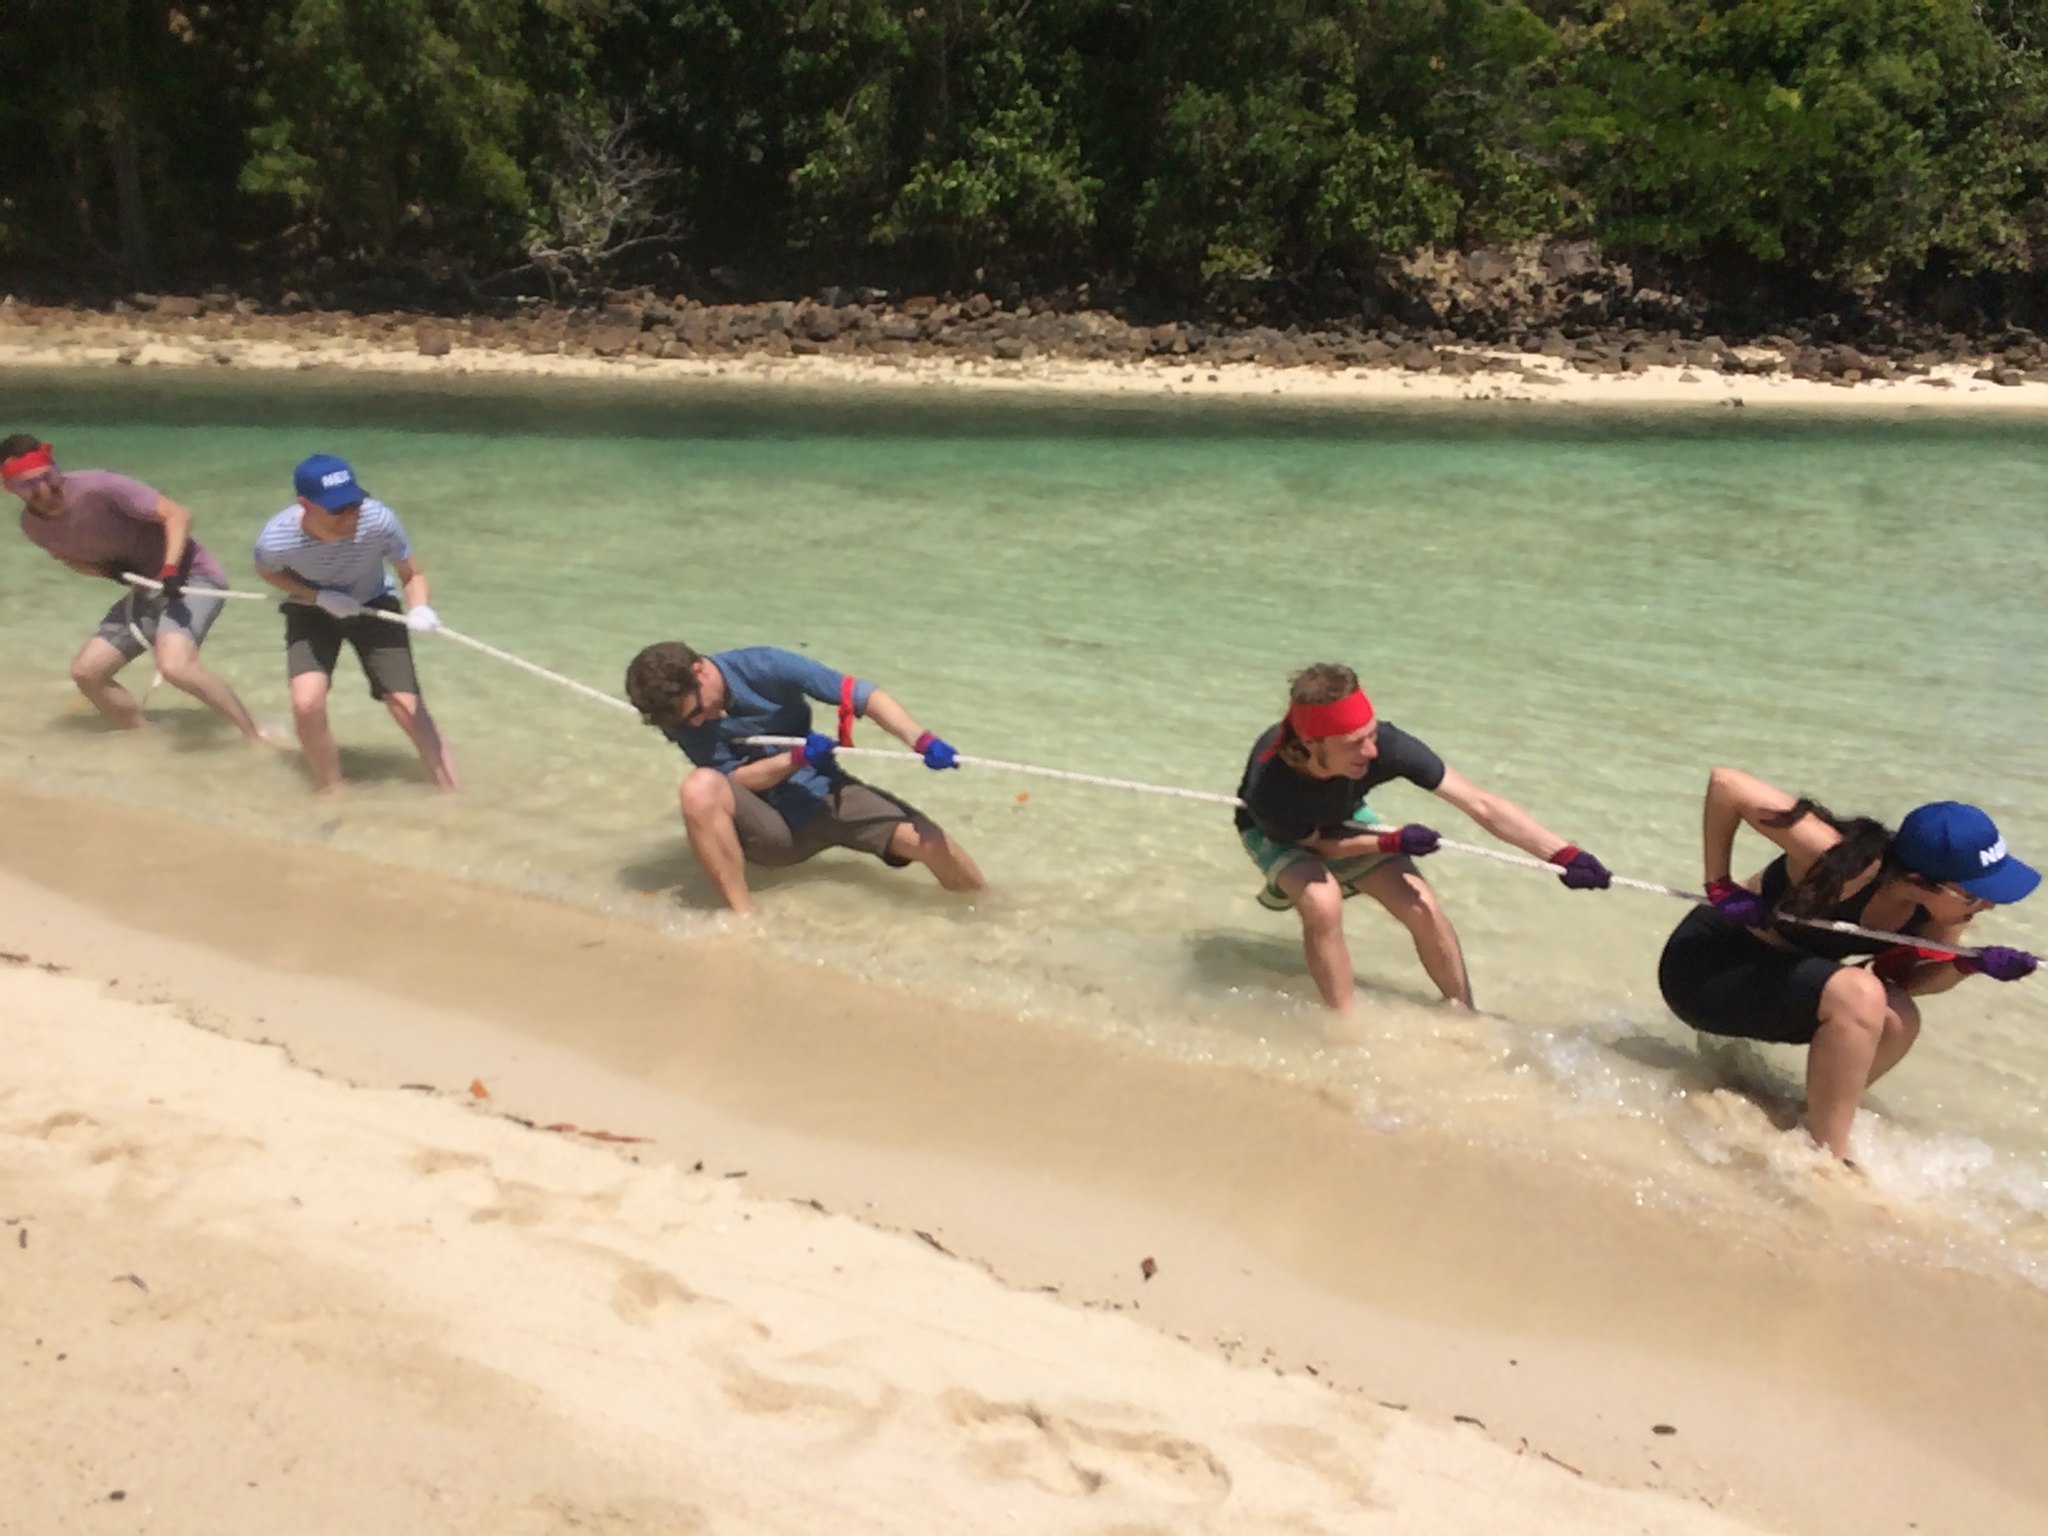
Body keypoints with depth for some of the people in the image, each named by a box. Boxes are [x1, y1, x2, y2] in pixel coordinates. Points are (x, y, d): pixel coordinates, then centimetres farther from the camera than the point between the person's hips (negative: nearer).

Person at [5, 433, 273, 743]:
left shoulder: (97, 486, -21)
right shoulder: (33, 524, 0)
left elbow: (177, 515, -22)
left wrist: (170, 569, -36)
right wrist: (109, 570, -6)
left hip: (192, 576, -8)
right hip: (148, 587, 8)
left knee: (174, 666, -31)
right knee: (86, 671, 5)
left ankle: (258, 737, -19)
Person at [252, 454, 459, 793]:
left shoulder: (379, 520, -34)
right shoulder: (275, 539, -31)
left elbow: (413, 575, -19)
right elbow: (268, 571, -6)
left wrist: (419, 610, -41)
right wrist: (321, 596, -22)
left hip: (374, 607, 0)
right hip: (312, 612, 0)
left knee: (409, 709, -6)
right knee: (307, 704, -19)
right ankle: (333, 798, 5)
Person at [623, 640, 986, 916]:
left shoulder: (763, 666, -17)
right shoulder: (679, 714, -12)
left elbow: (862, 694, -20)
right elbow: (735, 780, -14)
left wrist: (923, 742, -34)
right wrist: (799, 757, -29)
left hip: (822, 796, 0)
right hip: (768, 825, 0)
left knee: (929, 840, -20)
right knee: (700, 787, -33)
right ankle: (743, 917, -25)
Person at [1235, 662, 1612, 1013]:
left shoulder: (1384, 744, -38)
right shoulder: (1269, 786, -42)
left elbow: (1481, 805, -32)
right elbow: (1317, 844, -21)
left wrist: (1564, 854, -37)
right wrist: (1391, 842, -33)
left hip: (1343, 821, 3)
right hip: (1277, 834, -3)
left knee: (1424, 910, -11)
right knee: (1323, 904, -32)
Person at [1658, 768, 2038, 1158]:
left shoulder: (1940, 909, -10)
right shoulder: (1849, 865, -33)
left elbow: (1901, 978, 5)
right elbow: (1725, 783, -34)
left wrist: (1972, 964, -15)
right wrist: (1719, 889, -27)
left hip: (1770, 972, 8)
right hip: (1706, 965, -8)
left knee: (1899, 1020, -8)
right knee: (1859, 995, -28)